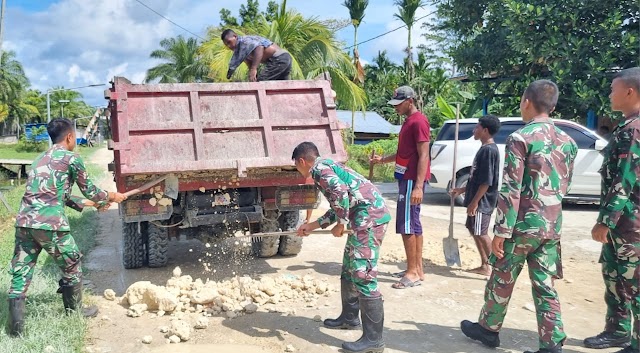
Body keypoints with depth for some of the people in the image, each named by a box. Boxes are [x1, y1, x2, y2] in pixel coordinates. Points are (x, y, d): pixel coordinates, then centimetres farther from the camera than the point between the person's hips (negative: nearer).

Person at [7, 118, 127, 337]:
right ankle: (74, 312, 29)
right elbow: (90, 191, 9)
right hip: (50, 224, -6)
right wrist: (111, 197, 29)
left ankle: (16, 328, 7)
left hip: (24, 222, 7)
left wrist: (91, 203, 37)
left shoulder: (40, 159, 24)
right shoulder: (71, 158, 1)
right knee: (72, 268, 15)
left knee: (20, 274, 10)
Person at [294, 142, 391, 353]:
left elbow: (340, 193, -21)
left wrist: (340, 225, -10)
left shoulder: (319, 168, -4)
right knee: (349, 269, 22)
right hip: (366, 216, 11)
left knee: (363, 274, -11)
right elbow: (337, 207, 30)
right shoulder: (326, 168, 26)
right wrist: (312, 226, 37)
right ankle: (350, 317, 35)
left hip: (369, 215, -11)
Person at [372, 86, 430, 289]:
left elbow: (423, 155, -20)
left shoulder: (418, 122, -14)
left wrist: (418, 186, -25)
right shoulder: (408, 121, 17)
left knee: (406, 225, -8)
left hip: (412, 180, -10)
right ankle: (417, 270, 18)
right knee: (413, 224, 12)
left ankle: (413, 273, -3)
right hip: (406, 178, 10)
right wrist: (383, 160, 16)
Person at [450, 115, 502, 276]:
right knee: (473, 230, 16)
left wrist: (474, 202, -22)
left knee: (481, 234, -7)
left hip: (482, 201, -10)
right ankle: (484, 265, 23)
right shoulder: (485, 149, 13)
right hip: (478, 200, 10)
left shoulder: (489, 150, -18)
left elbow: (487, 181, -22)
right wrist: (462, 189, 23)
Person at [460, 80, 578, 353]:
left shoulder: (520, 138, -13)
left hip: (523, 224, -6)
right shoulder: (567, 141, 8)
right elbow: (564, 187, 17)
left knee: (502, 280, 12)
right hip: (552, 226, 6)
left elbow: (510, 189, -17)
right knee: (545, 287, 10)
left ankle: (488, 328, 28)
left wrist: (501, 231, -14)